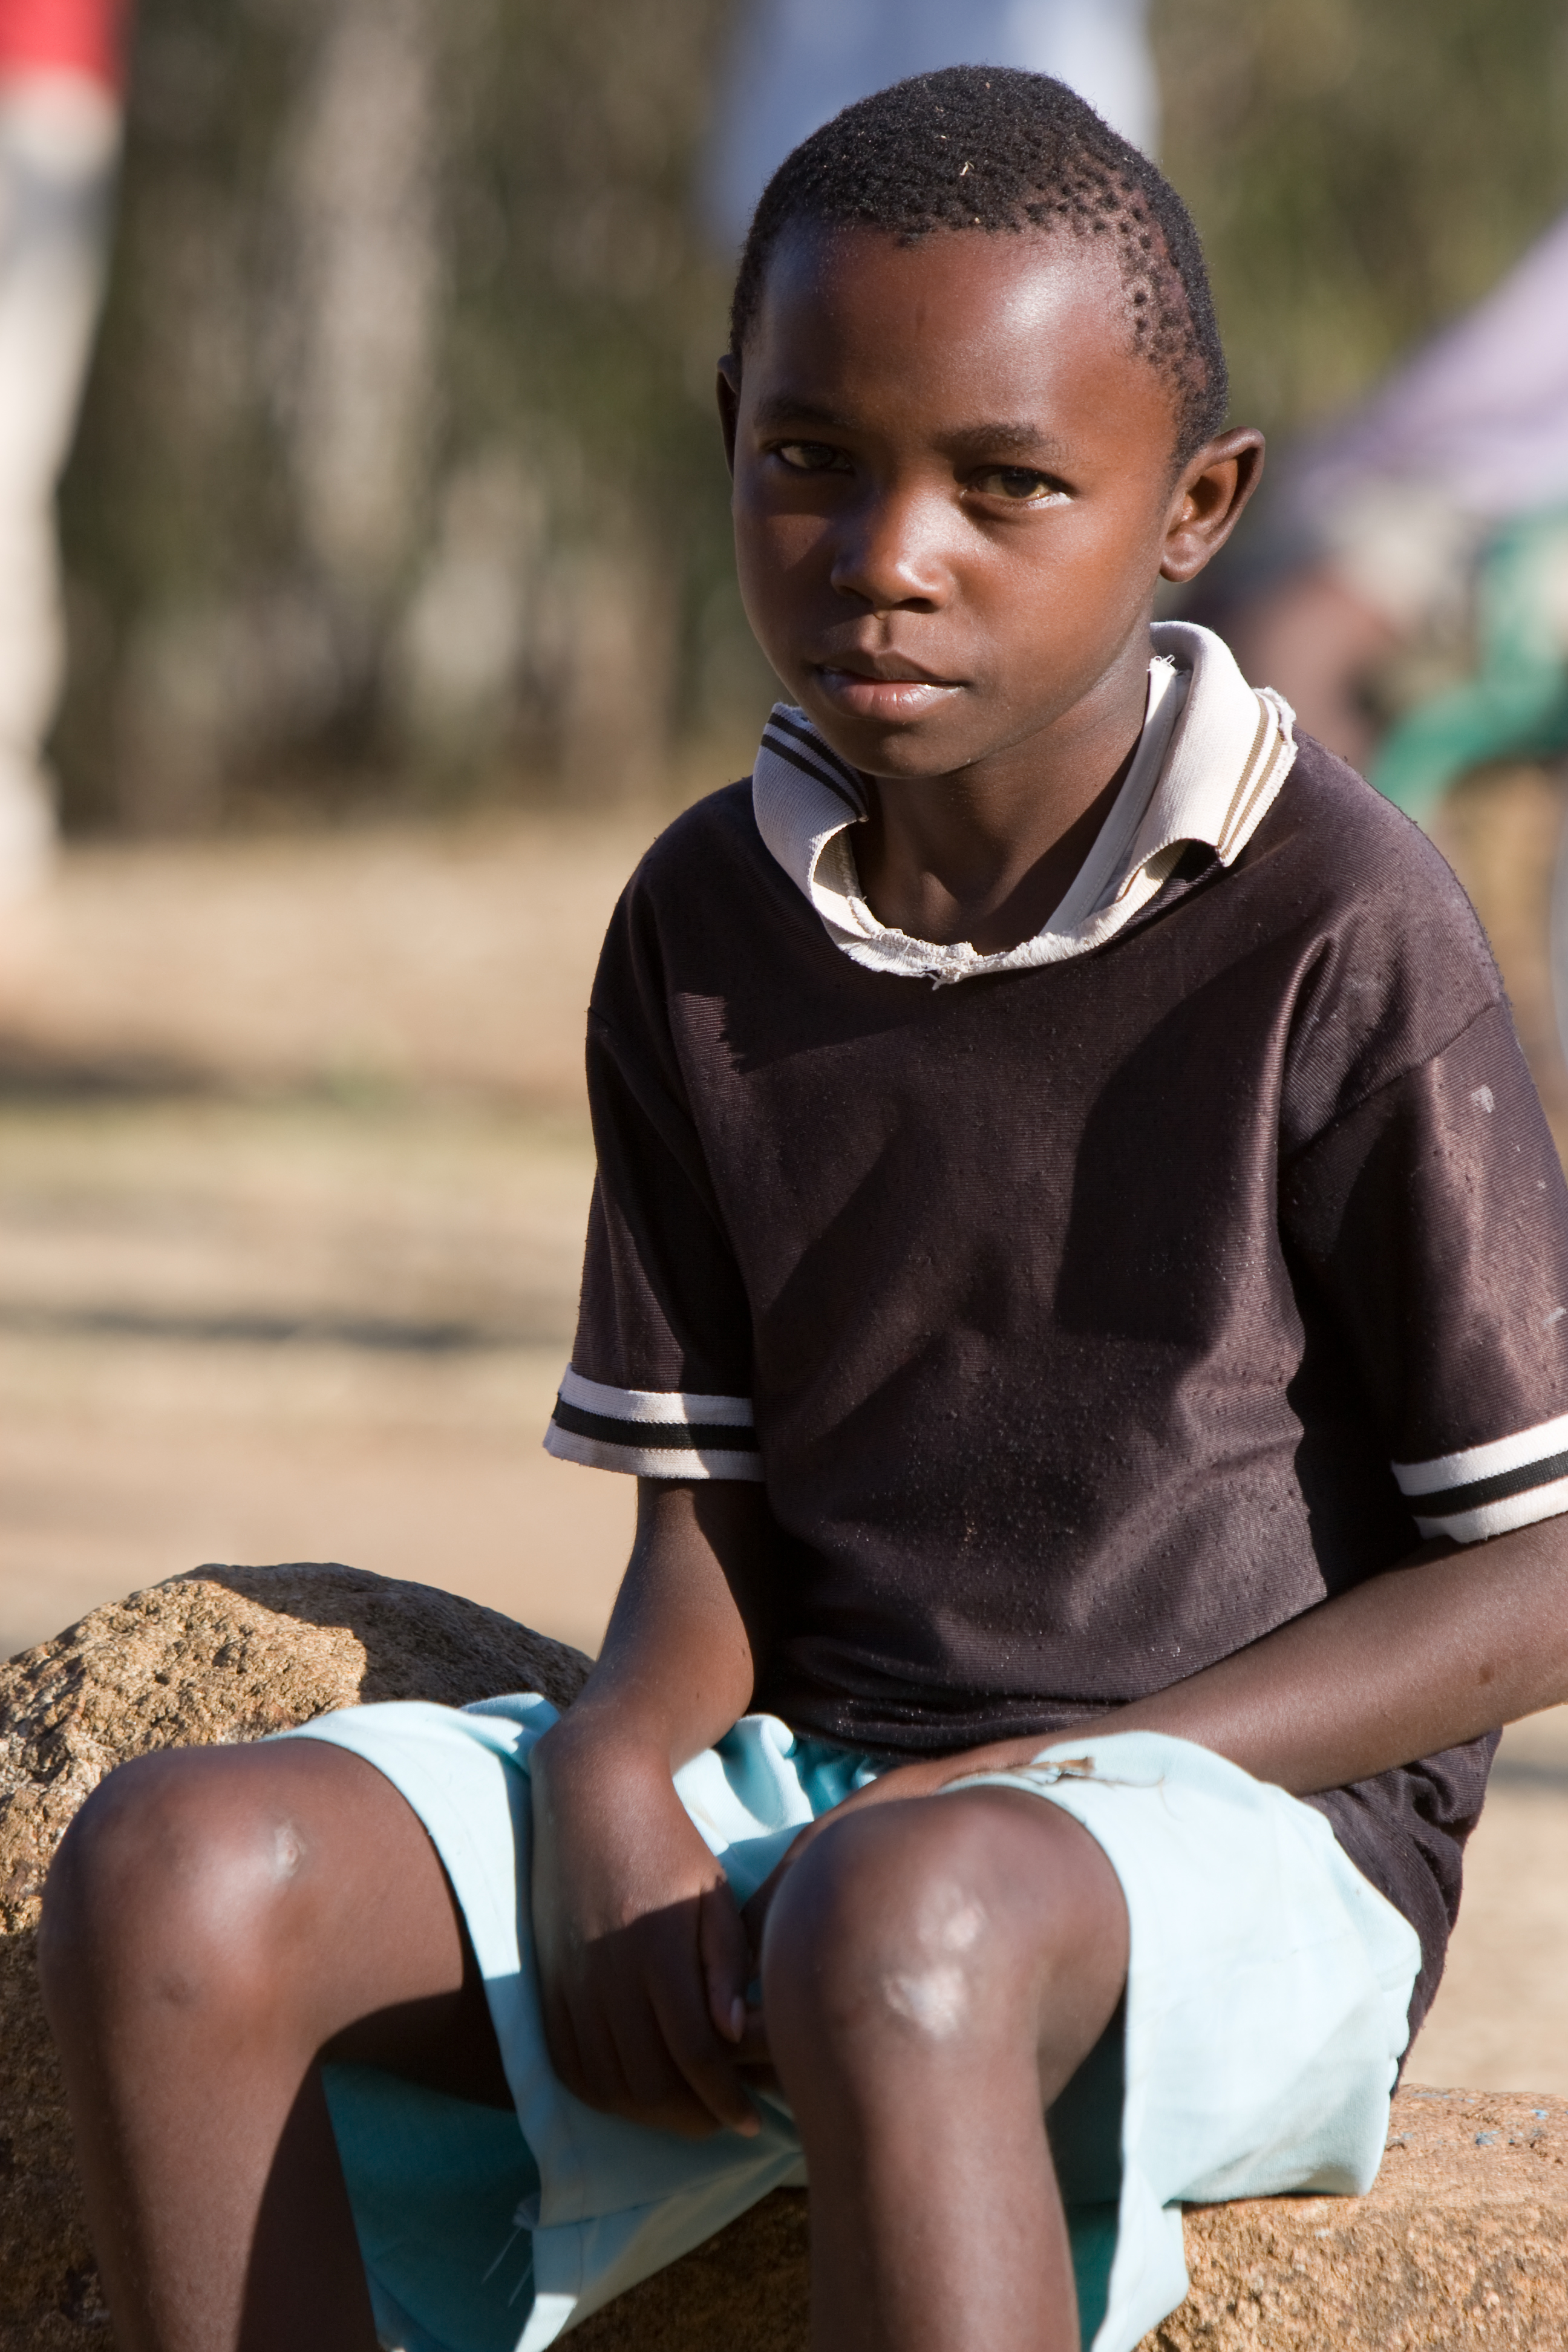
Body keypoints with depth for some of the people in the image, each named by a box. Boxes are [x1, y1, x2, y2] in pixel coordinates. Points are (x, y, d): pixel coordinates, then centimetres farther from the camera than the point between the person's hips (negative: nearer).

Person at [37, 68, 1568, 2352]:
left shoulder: (1333, 927, -9)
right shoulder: (710, 925, 7)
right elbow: (706, 1521, 10)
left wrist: (1078, 1774, -17)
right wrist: (608, 1781, -14)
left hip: (1248, 1818, -6)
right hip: (787, 1784, 6)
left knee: (896, 1929, -41)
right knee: (174, 1877, -19)